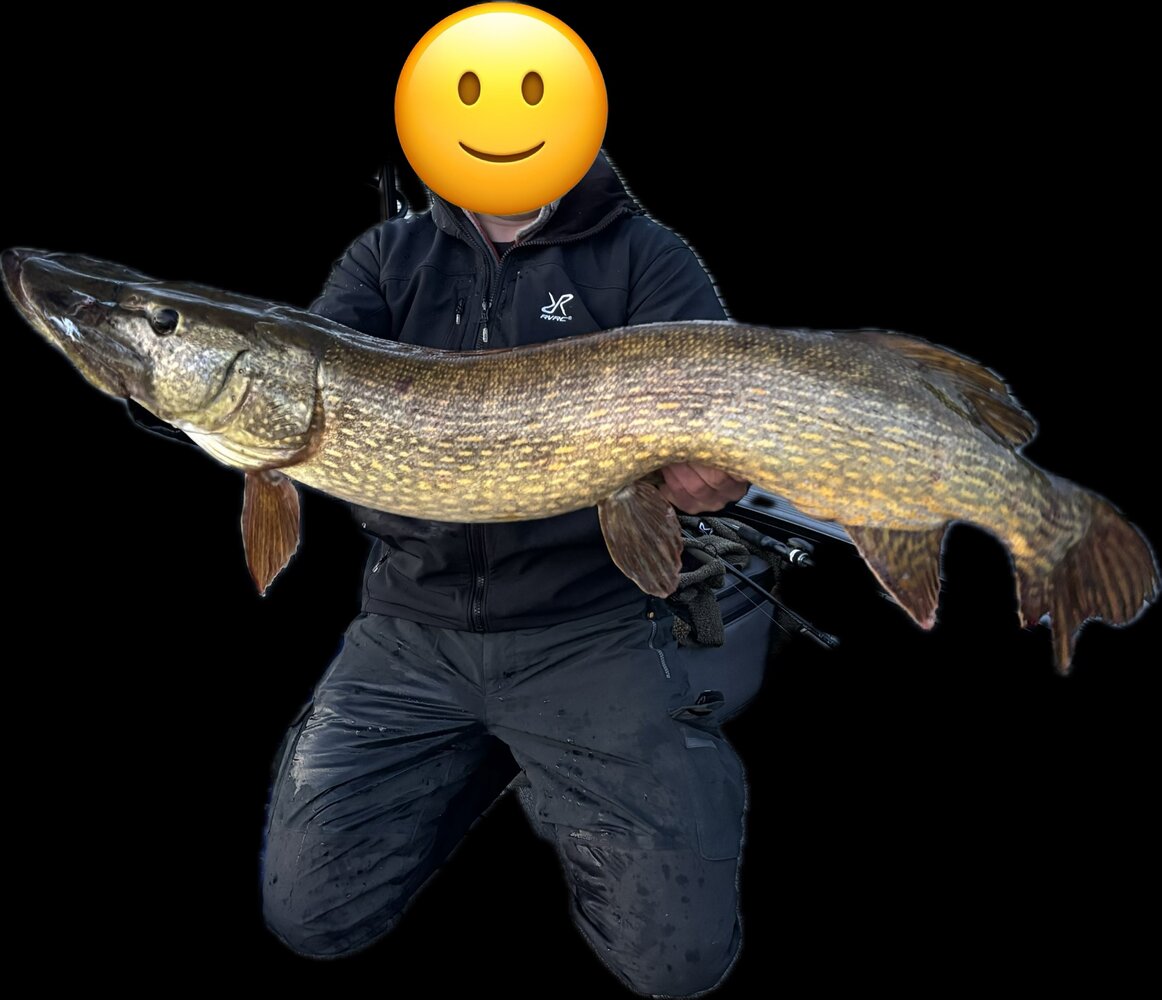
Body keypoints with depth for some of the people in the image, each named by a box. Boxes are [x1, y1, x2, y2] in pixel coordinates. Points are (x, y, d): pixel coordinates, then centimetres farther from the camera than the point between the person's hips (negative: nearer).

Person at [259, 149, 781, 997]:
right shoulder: (389, 257, 9)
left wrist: (708, 472, -34)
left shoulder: (643, 257, 0)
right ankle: (480, 765, 24)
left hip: (596, 631, -2)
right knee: (314, 913, -1)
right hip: (414, 630, 3)